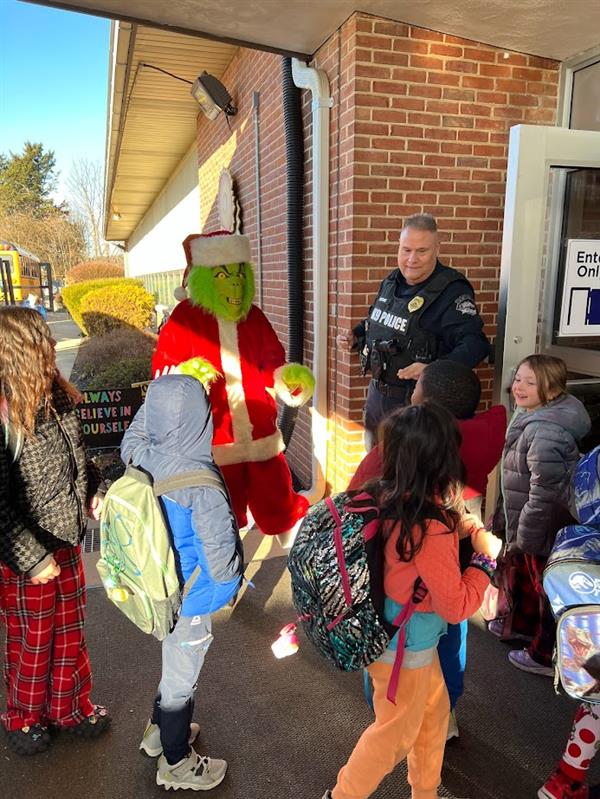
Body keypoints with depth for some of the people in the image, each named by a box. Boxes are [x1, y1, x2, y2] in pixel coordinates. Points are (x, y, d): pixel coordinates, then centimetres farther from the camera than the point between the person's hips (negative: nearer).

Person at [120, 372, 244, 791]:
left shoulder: (139, 454, -15)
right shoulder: (200, 481, -33)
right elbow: (219, 548, -24)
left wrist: (161, 396, 3)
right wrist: (231, 577, -3)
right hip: (190, 598, -6)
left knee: (175, 660, 30)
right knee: (181, 675, 16)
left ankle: (160, 729, 53)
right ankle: (176, 764, 41)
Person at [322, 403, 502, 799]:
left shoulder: (389, 496, -13)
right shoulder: (430, 528, -34)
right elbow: (457, 606, -22)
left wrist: (462, 526, -4)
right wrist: (487, 559, -11)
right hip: (405, 645, -7)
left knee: (434, 711, 28)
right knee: (397, 732, 19)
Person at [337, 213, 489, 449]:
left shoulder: (451, 291, -18)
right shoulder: (391, 282, 5)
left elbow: (474, 344, -28)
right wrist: (355, 336, 6)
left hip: (416, 403, -7)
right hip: (376, 395, 7)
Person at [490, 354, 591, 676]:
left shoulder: (546, 432, -30)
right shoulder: (528, 418, 3)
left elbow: (544, 492, -30)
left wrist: (526, 537, -21)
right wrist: (503, 517, 18)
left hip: (544, 530, -10)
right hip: (521, 523, 10)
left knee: (546, 589, 10)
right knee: (516, 571, 27)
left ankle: (547, 656, 31)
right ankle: (520, 624, 51)